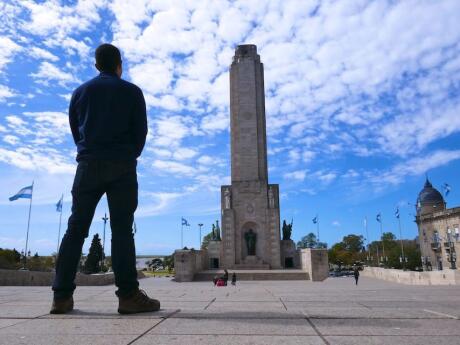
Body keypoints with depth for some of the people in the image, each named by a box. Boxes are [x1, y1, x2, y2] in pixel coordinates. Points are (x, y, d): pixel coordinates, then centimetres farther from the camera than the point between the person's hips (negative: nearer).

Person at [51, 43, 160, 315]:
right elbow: (141, 131, 3)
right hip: (122, 166, -2)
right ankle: (129, 295, -9)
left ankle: (62, 295, 2)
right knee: (122, 229, -6)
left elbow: (75, 130, 16)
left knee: (76, 228, 3)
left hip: (89, 165, 3)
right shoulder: (132, 91, 6)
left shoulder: (81, 91, 15)